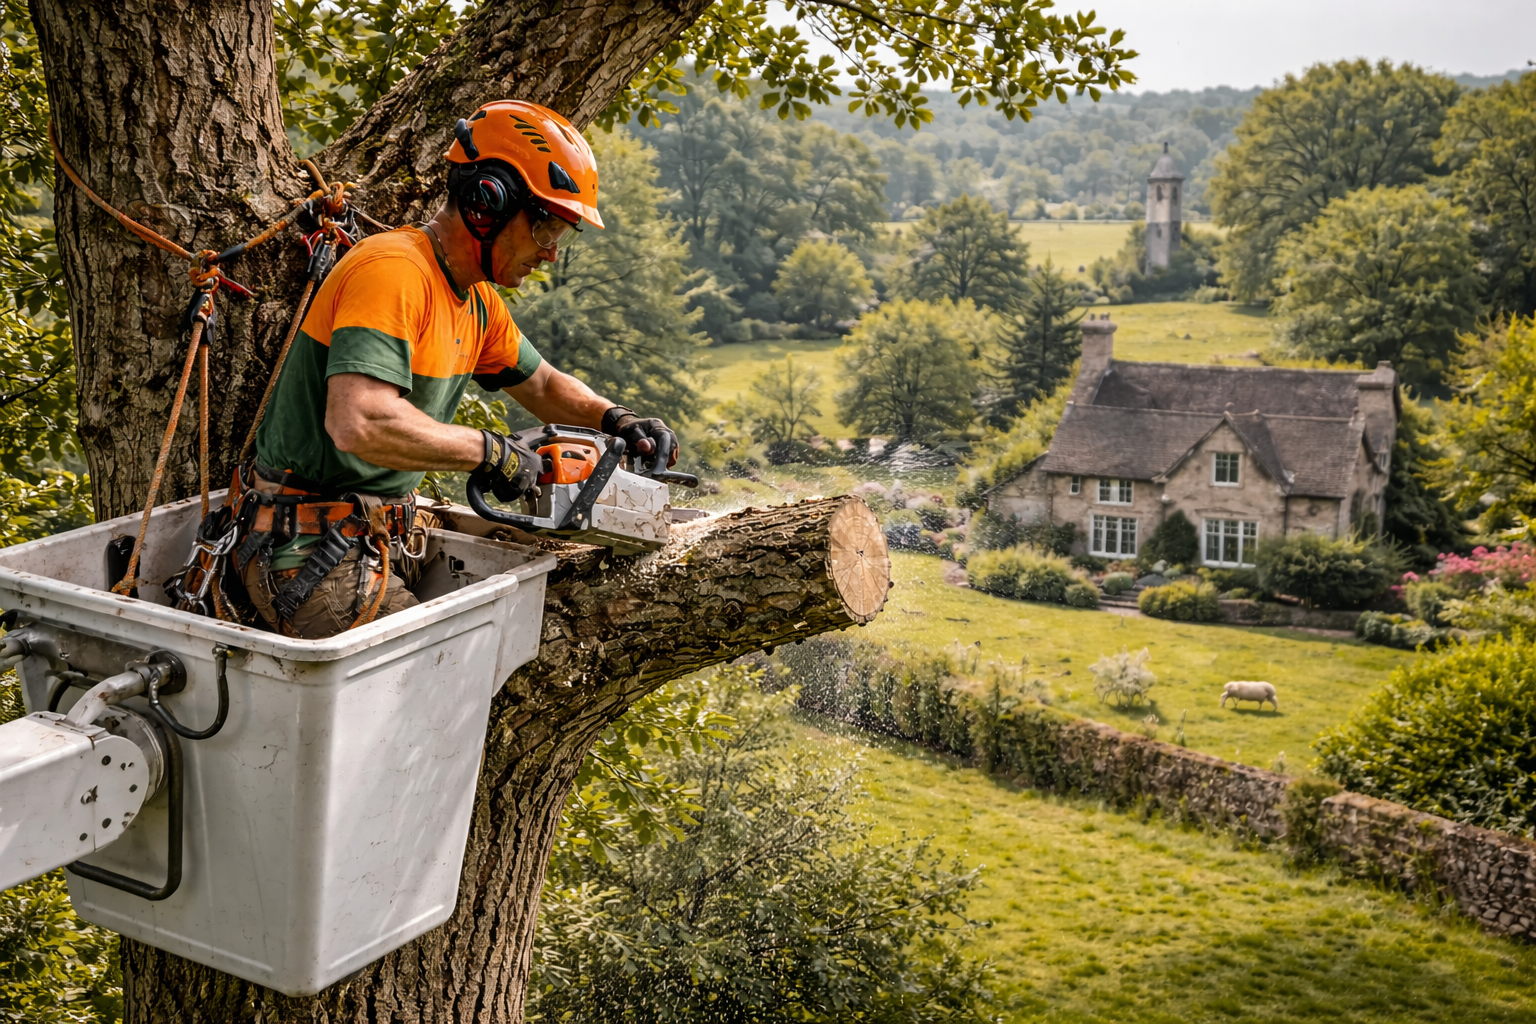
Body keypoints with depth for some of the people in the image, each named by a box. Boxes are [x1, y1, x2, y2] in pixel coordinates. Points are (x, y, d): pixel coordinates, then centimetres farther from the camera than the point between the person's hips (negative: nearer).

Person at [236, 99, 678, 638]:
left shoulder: (477, 304, 11)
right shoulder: (393, 272, -20)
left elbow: (542, 384, 28)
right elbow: (360, 424, -34)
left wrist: (616, 419, 8)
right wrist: (490, 449, -23)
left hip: (380, 546, 10)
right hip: (315, 562, -10)